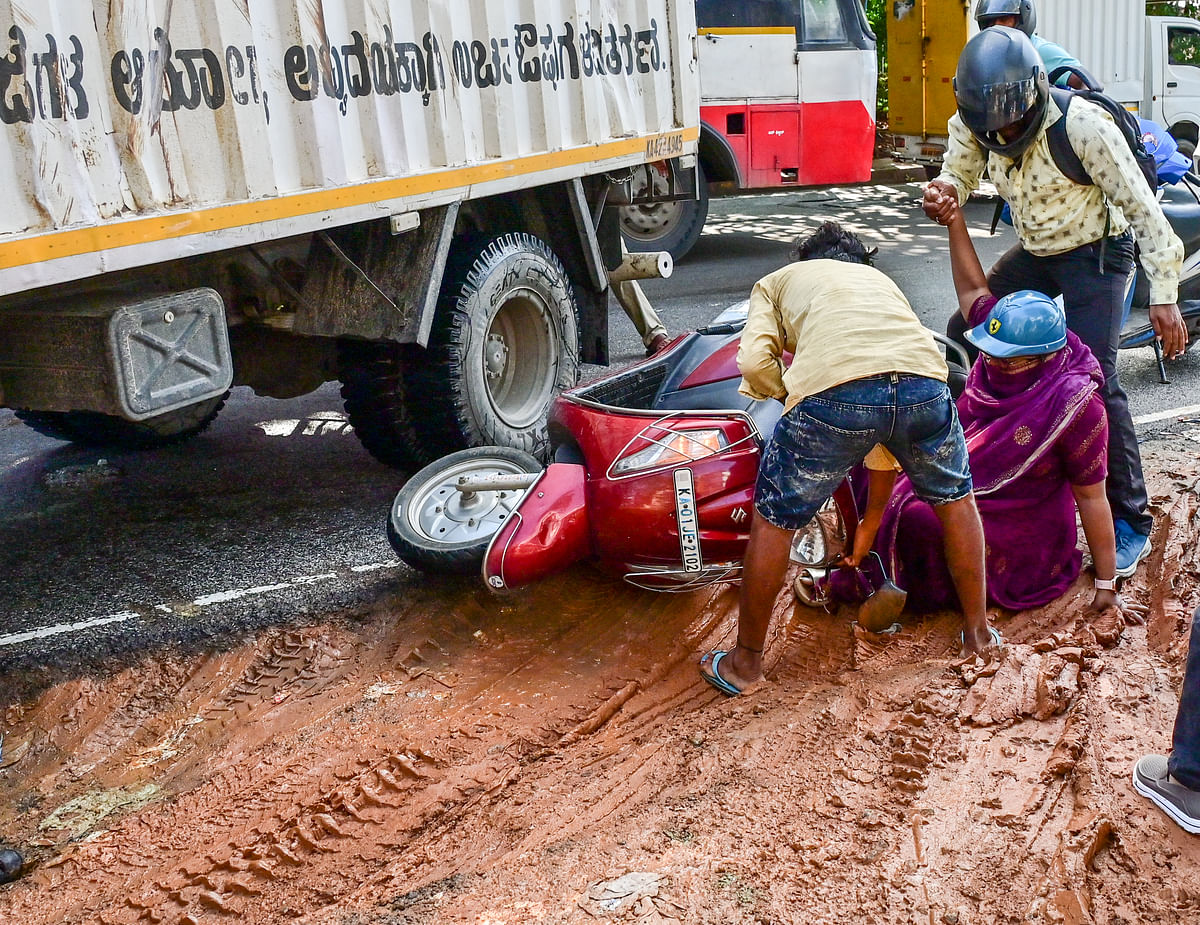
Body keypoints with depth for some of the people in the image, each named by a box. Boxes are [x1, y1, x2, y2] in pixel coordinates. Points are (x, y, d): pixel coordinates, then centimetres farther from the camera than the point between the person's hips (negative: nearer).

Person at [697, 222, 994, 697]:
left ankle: (745, 662, 29)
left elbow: (754, 362, 8)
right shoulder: (880, 279, 43)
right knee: (955, 496, 32)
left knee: (774, 519, 18)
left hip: (833, 390, -3)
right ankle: (978, 632, 43)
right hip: (923, 383, 4)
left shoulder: (775, 281, 33)